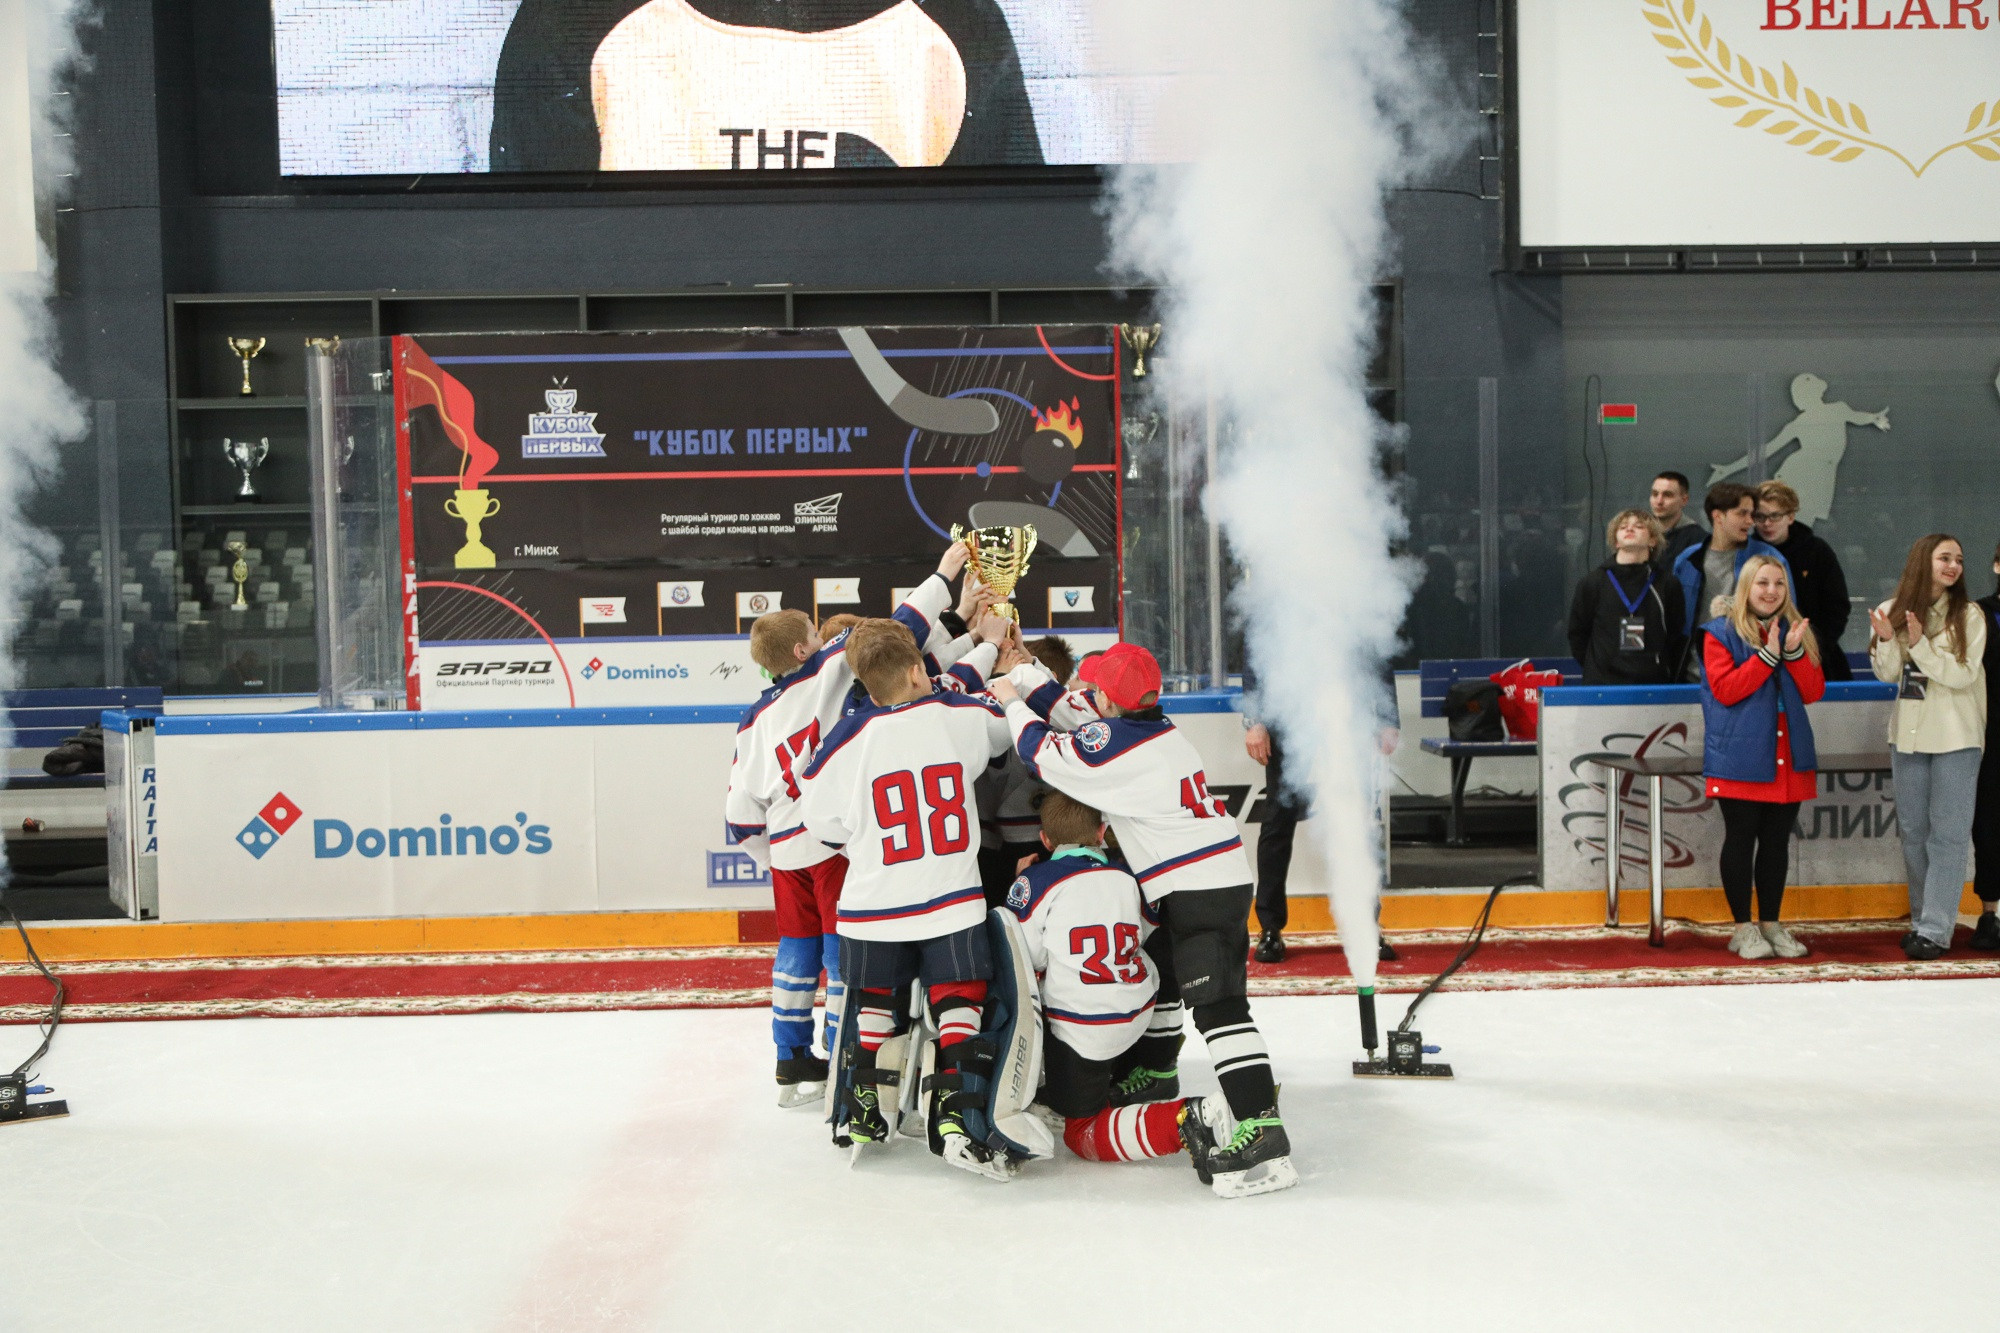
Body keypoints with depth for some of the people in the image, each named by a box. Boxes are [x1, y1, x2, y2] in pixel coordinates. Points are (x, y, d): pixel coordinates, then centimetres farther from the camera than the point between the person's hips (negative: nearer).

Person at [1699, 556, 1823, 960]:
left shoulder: (1796, 631, 13)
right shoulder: (1720, 633, -1)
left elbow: (1814, 692, 4)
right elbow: (1725, 690, -12)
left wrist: (1794, 652, -11)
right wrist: (1768, 655, -17)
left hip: (1789, 757, 5)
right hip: (1740, 758, -4)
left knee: (1777, 842, 9)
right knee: (1741, 840, 0)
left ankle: (1771, 924, 20)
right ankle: (1743, 928, 9)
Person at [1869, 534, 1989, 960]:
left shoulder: (1968, 615, -8)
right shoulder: (1895, 610, 2)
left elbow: (1962, 675, -14)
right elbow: (1887, 674, 1)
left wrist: (1920, 643, -23)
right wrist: (1886, 640, -17)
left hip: (1955, 736, -4)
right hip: (1908, 733, 4)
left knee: (1948, 833, -4)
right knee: (1914, 831, 12)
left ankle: (1936, 929, -4)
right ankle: (1920, 920, 23)